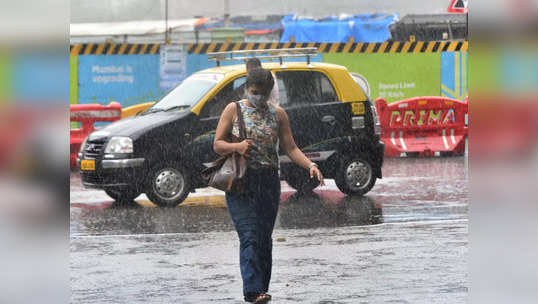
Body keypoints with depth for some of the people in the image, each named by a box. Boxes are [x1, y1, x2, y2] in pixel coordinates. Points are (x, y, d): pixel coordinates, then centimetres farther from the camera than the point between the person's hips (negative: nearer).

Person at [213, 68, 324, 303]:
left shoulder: (278, 114, 10)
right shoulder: (234, 110, 3)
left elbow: (290, 148, 6)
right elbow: (217, 144, 2)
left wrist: (310, 165, -11)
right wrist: (237, 147, -18)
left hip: (269, 182, 3)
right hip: (240, 181, -3)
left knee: (265, 238, 4)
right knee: (250, 236, -15)